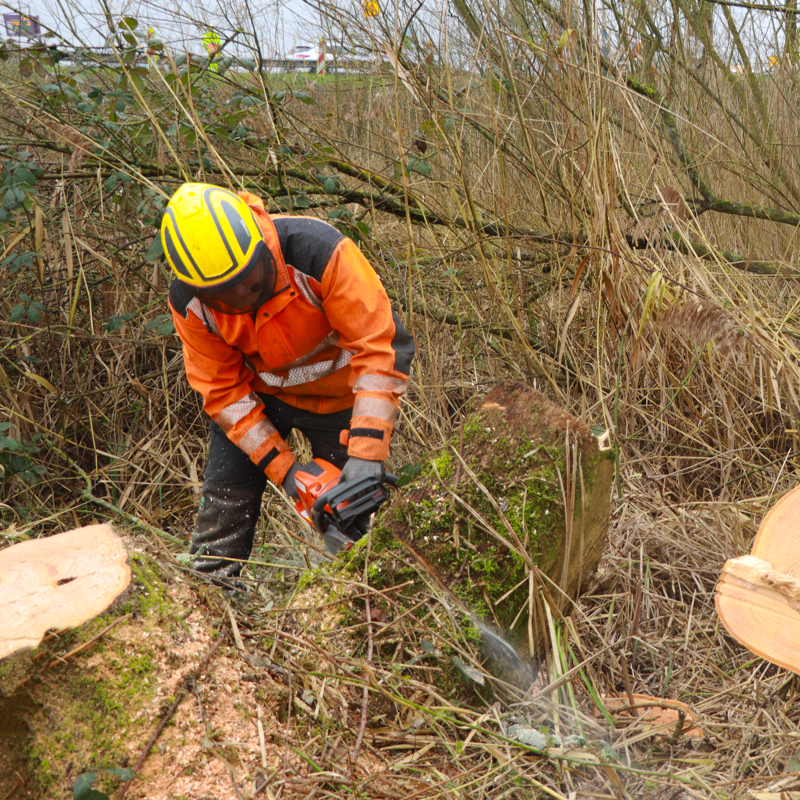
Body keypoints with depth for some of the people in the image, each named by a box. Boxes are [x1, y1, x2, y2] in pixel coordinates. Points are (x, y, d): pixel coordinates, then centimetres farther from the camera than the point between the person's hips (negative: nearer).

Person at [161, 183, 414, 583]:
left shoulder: (319, 251, -36)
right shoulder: (189, 303, -24)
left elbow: (381, 348, -35)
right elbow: (223, 392, -14)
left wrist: (367, 455, -40)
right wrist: (282, 467, -22)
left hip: (337, 395, -2)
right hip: (257, 392, 2)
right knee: (224, 501, -5)